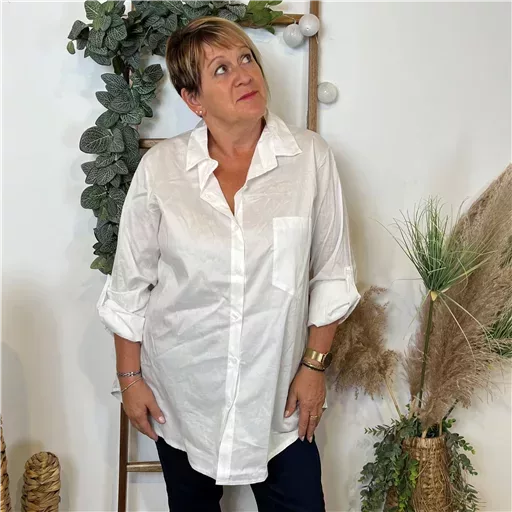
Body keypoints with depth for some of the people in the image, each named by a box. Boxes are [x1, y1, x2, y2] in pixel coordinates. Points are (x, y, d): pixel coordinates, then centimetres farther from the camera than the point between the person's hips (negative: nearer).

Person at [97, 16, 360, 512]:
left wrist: (315, 364, -3)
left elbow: (331, 274, -3)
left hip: (277, 391, 0)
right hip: (181, 390, 1)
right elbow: (129, 284, -2)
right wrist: (129, 377, 1)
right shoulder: (159, 167, -10)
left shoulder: (311, 156, -10)